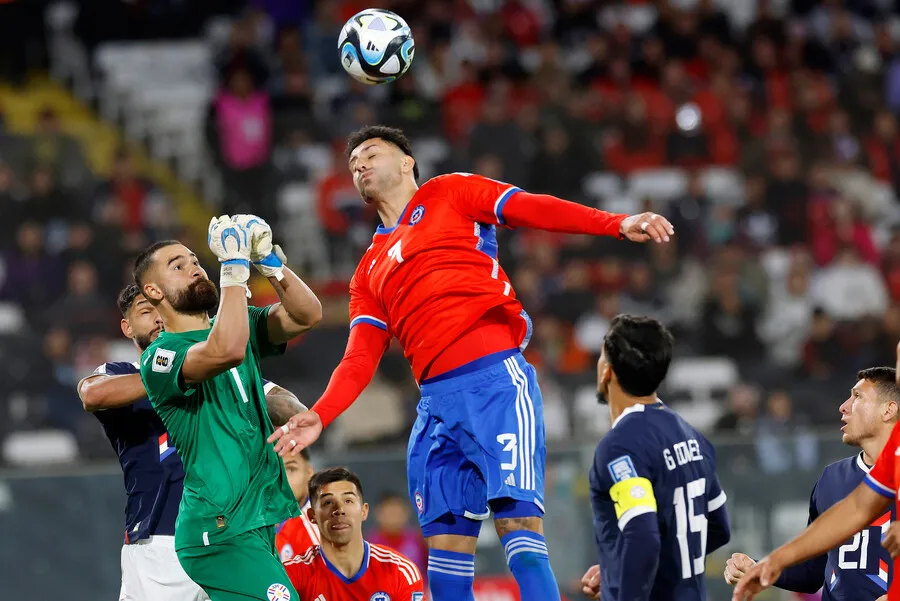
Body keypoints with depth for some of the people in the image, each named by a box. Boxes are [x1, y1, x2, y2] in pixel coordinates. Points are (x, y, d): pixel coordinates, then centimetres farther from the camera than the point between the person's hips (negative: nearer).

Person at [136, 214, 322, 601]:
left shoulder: (240, 326, 17)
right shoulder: (159, 358, -8)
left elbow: (307, 315, 4)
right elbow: (227, 351, -28)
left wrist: (267, 258, -9)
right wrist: (234, 265, -23)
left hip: (270, 520, 8)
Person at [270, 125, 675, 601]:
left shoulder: (449, 194, 12)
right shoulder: (369, 271, 26)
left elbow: (534, 209, 0)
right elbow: (361, 359, 17)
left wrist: (618, 224, -15)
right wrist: (318, 417, 0)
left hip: (496, 381, -6)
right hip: (436, 403, 6)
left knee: (517, 522, -18)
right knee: (444, 557, 0)